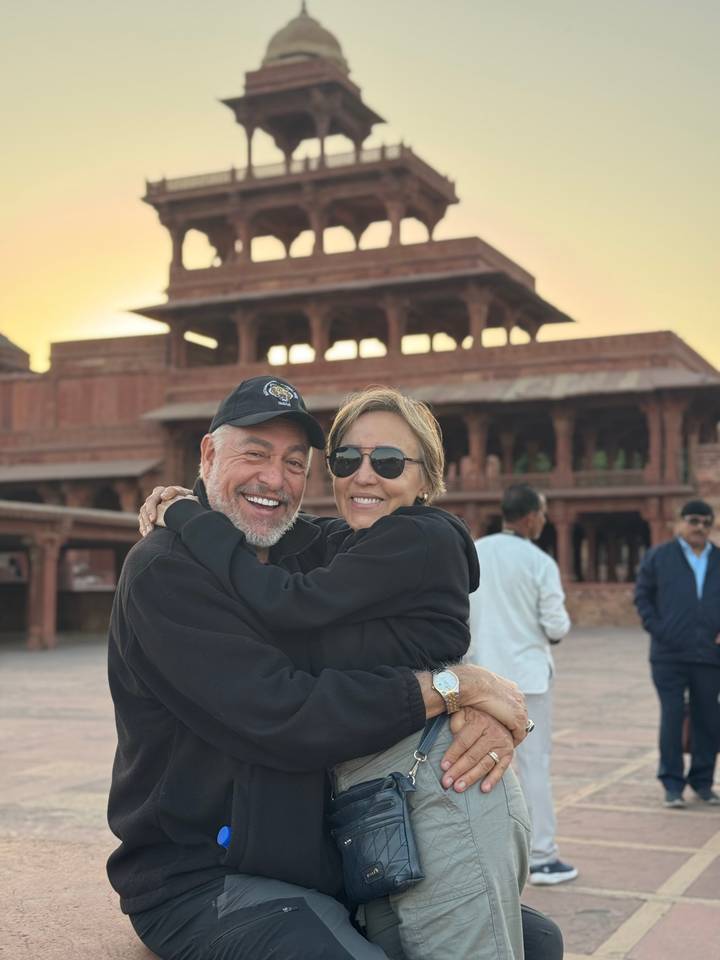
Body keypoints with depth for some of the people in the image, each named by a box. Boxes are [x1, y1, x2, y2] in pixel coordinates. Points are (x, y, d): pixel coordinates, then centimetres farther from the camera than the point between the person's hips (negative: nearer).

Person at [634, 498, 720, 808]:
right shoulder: (658, 557, 5)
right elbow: (642, 596, 5)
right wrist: (657, 629, -6)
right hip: (670, 655, -2)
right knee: (672, 718, -3)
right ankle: (672, 784, 7)